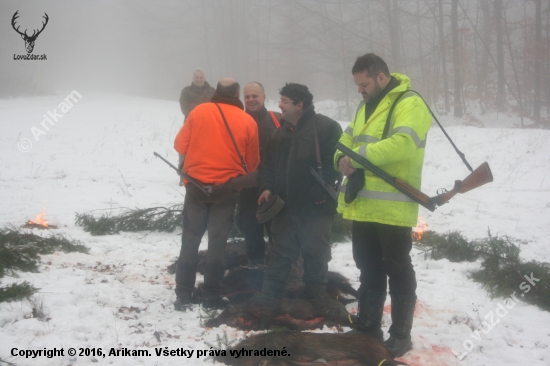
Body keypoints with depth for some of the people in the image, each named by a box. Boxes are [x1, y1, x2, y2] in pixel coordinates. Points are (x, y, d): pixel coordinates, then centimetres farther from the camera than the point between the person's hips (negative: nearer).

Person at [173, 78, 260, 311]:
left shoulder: (198, 112, -3)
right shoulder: (247, 122, -3)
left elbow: (180, 145, 2)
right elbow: (252, 162, 2)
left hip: (196, 185, 1)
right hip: (226, 189, -1)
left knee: (190, 240, 9)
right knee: (217, 242, 9)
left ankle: (183, 297, 9)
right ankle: (211, 297, 12)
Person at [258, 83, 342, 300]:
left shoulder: (326, 127, -7)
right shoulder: (280, 133, 14)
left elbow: (334, 161, -14)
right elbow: (268, 164, 16)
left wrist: (321, 190, -21)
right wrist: (267, 188, 0)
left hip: (316, 207, -6)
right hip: (285, 206, 6)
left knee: (315, 253, 5)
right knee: (280, 252, 10)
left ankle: (314, 298, 16)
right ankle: (269, 296, 15)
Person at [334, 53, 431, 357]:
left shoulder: (409, 104, -11)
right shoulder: (367, 106, 17)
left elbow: (402, 143, -26)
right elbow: (347, 139, 17)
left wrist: (359, 155, -23)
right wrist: (343, 158, -6)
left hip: (392, 208, -8)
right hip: (362, 206, 8)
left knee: (398, 271, 4)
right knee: (369, 270, 17)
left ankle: (401, 334, 15)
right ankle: (367, 328, 28)